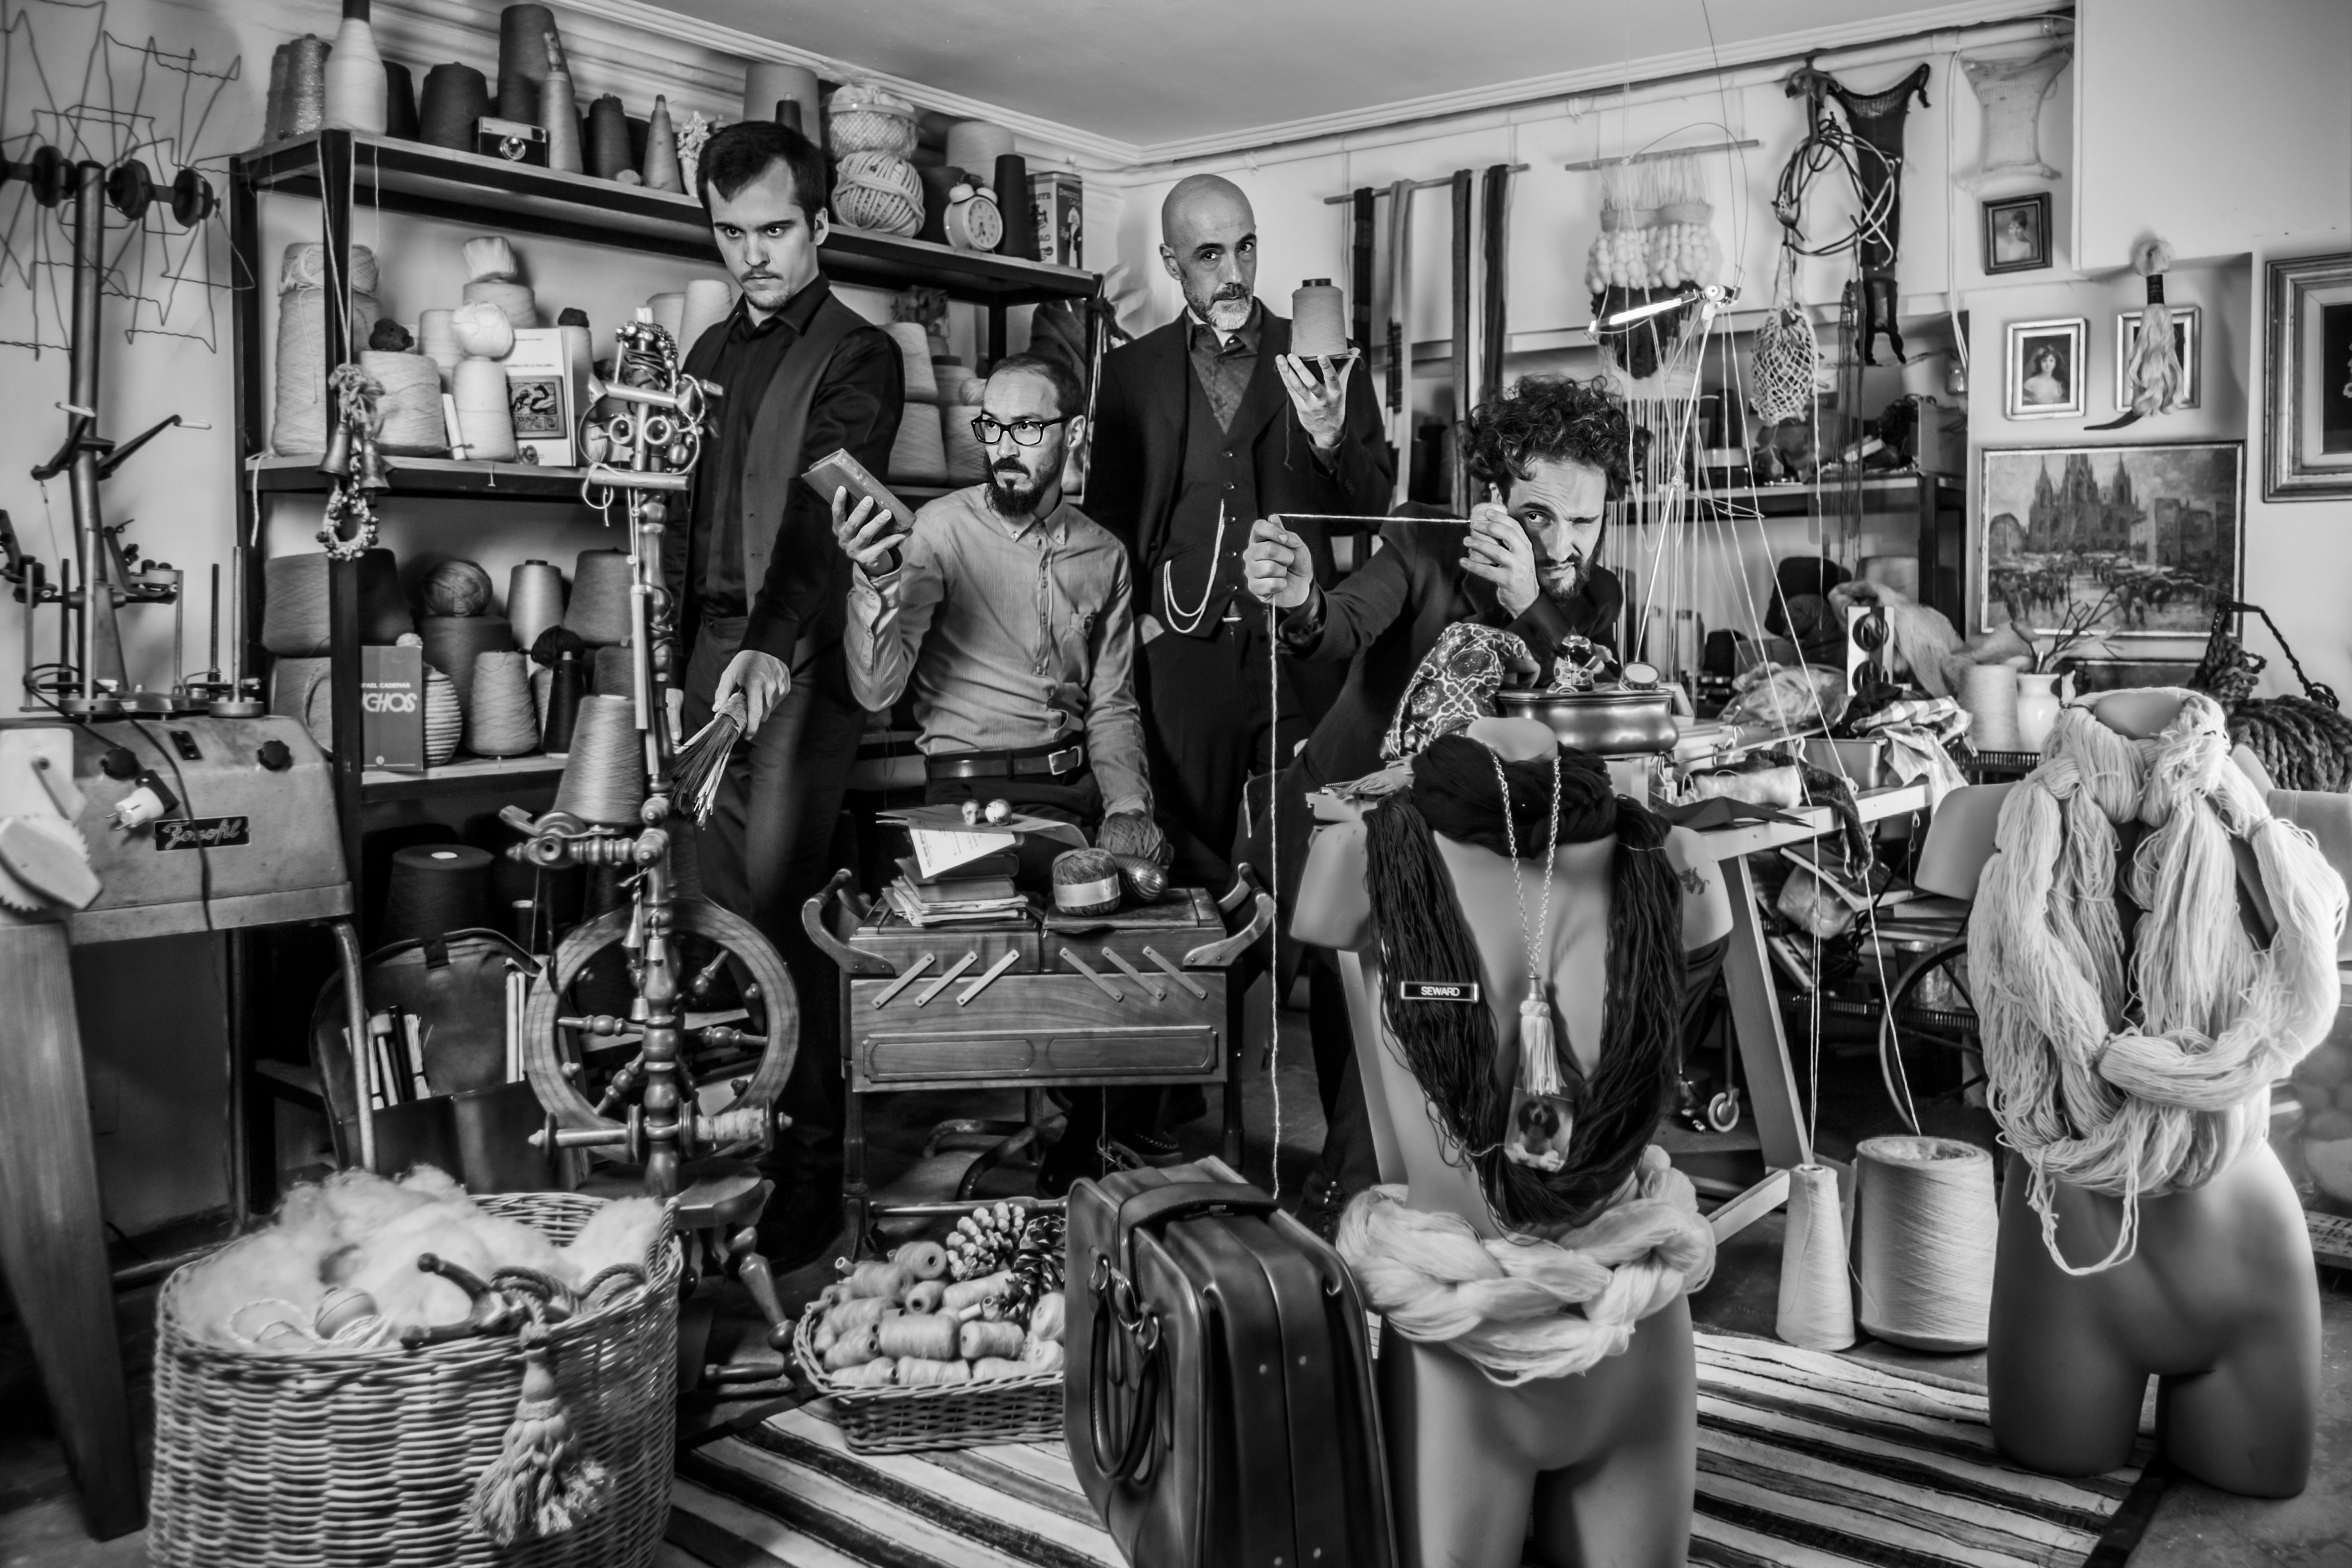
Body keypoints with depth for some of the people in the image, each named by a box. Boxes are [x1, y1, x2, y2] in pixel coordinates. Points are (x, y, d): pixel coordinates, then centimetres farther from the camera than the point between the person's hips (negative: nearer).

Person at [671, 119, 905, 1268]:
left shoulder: (857, 356, -2)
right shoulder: (712, 353, 21)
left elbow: (829, 509, -18)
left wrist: (775, 644, -33)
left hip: (797, 662, -6)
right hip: (708, 653, 7)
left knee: (779, 916, -9)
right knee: (716, 914, 5)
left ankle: (807, 1182, -1)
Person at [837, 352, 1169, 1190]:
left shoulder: (1103, 554, 12)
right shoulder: (942, 529, -1)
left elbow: (1111, 705, 13)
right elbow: (876, 689, -11)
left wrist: (1126, 804, -4)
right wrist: (878, 580, -28)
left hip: (1078, 780, 4)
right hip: (975, 785, -4)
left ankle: (1122, 1132, 5)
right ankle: (1077, 1134, -3)